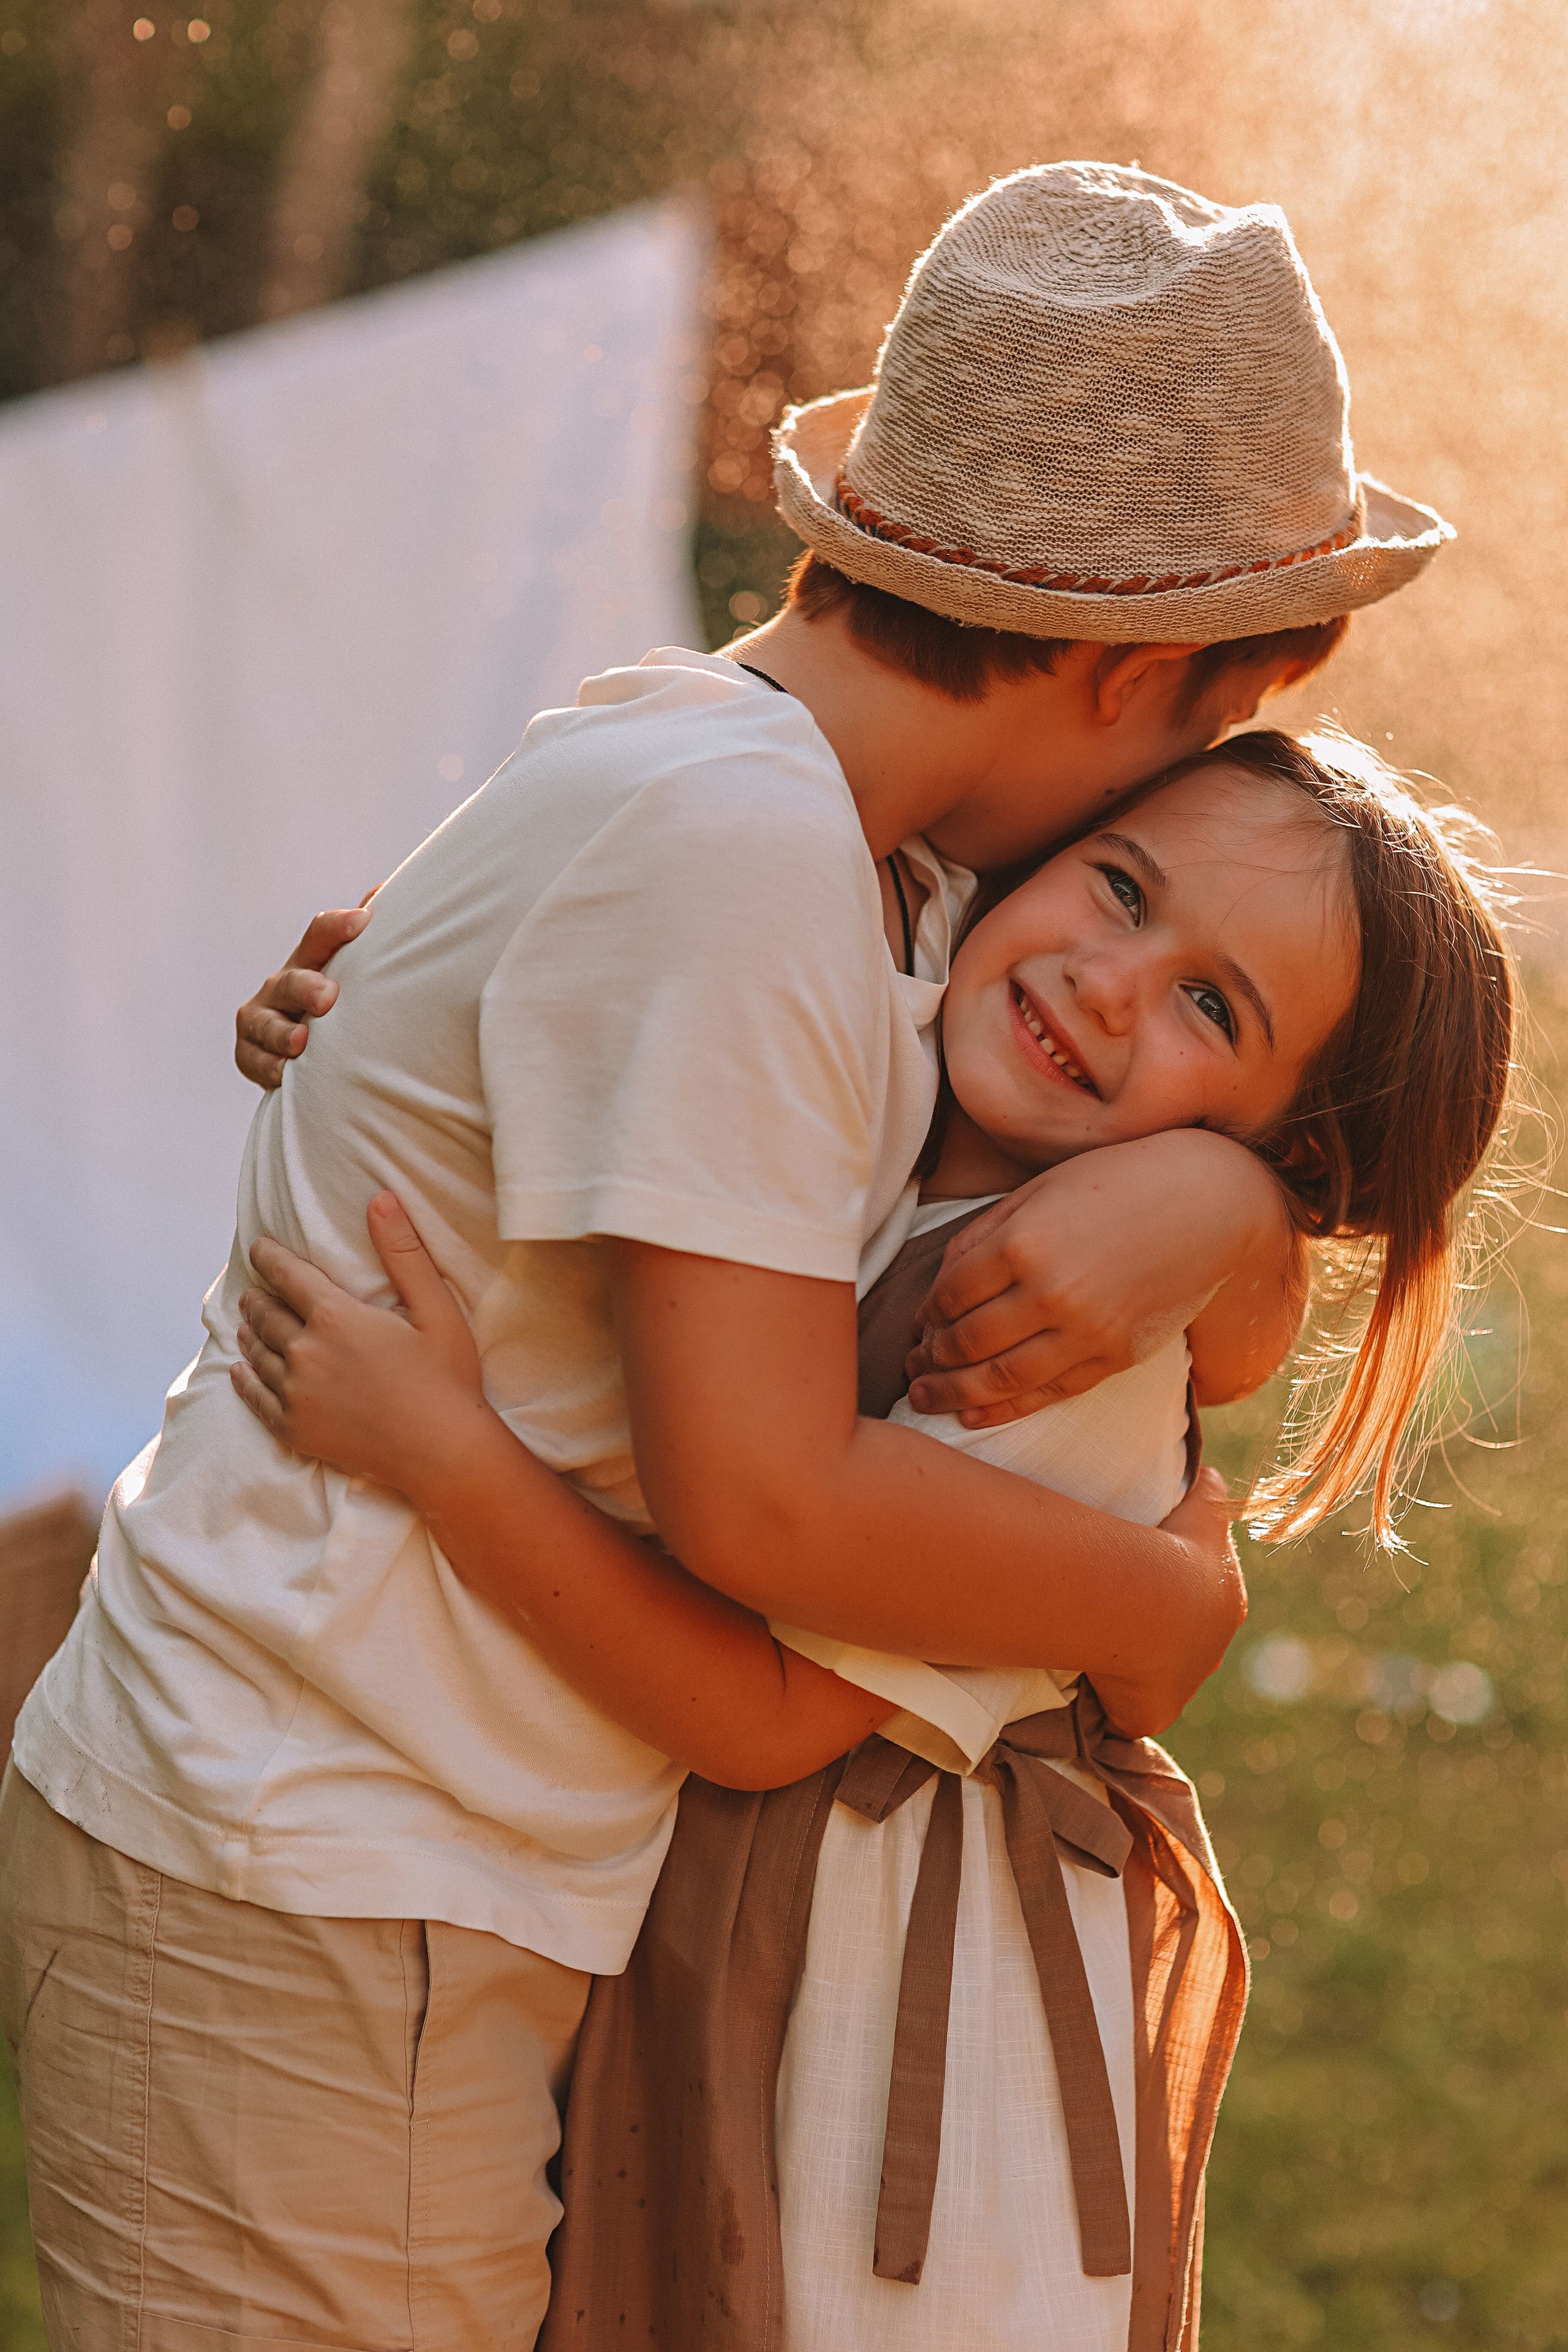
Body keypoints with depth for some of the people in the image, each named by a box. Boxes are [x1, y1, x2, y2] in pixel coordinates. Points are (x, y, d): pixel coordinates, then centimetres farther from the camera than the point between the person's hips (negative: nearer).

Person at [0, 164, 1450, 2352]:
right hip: (312, 1920, -9)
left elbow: (1251, 1333, 9)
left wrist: (1208, 1206, -14)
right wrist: (1168, 1604, -8)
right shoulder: (723, 838, -20)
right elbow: (764, 1497, -24)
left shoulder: (890, 866, 9)